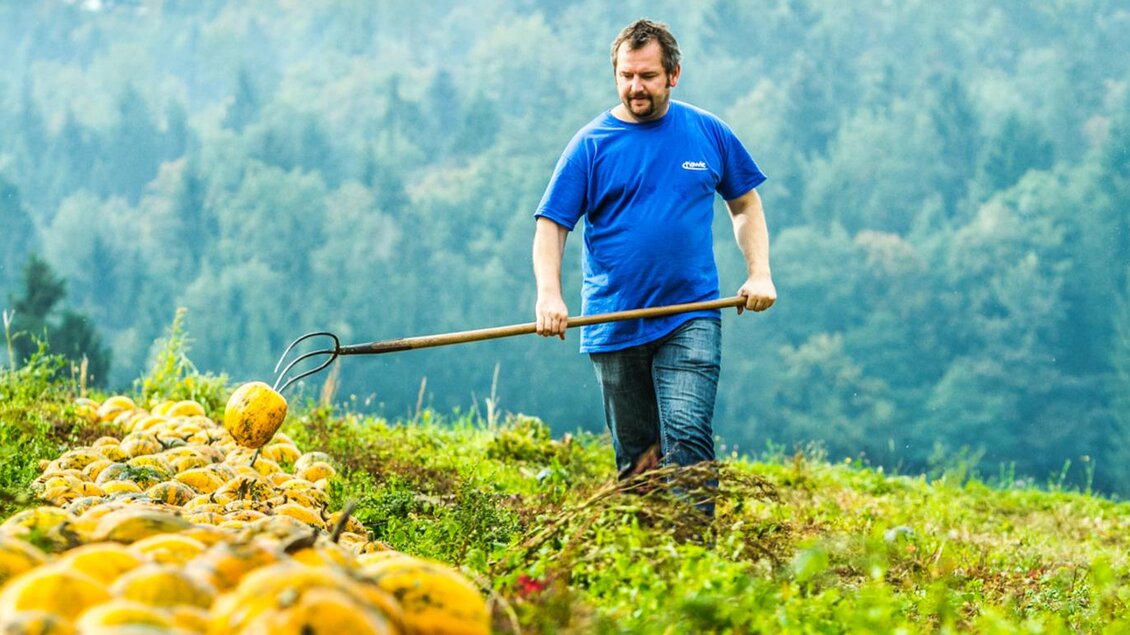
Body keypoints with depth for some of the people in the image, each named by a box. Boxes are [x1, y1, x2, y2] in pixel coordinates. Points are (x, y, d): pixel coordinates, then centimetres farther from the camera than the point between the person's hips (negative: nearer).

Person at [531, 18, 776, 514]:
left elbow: (745, 203, 17)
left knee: (687, 439, -17)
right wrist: (549, 294, -19)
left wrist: (759, 273, 3)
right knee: (635, 457, 9)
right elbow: (551, 225, -2)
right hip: (614, 327, 1)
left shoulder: (708, 133, 6)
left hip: (690, 321, -1)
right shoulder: (591, 144, 1)